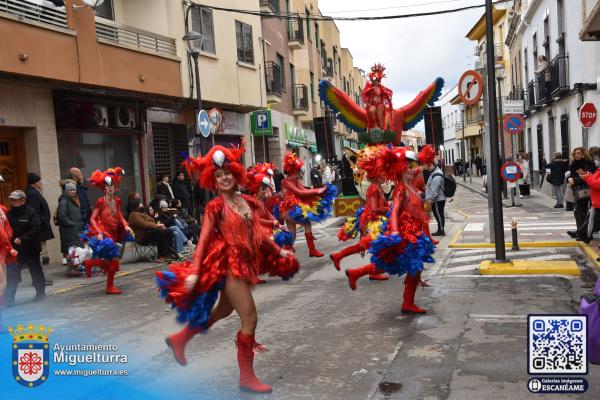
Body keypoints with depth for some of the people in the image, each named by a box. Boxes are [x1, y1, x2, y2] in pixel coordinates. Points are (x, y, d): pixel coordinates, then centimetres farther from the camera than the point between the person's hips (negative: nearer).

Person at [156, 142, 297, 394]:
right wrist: (194, 271, -21)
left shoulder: (247, 201, 8)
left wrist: (279, 251, 17)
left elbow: (256, 233, 15)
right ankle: (247, 377, 6)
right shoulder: (215, 206, -10)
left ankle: (179, 339, 42)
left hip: (244, 263, 8)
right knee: (250, 319, -7)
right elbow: (204, 239, -14)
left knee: (222, 311, 23)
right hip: (229, 265, -8)